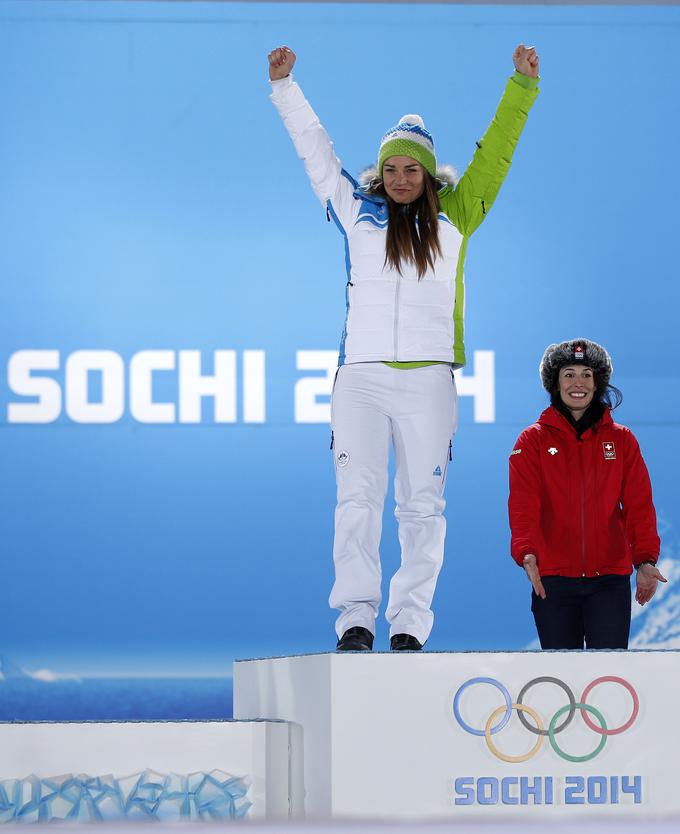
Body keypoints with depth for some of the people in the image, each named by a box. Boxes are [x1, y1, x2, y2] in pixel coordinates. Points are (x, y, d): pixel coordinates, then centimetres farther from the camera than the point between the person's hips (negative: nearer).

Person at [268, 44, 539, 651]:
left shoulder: (454, 215, 13)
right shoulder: (359, 212, 13)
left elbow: (496, 152, 15)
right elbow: (313, 148, 16)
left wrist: (522, 86, 12)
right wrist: (284, 86, 15)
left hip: (428, 378, 0)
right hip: (361, 377, 0)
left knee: (422, 506, 0)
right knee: (358, 499, -8)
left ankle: (409, 627, 1)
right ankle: (356, 620, -9)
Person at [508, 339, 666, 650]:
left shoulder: (621, 440, 10)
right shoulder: (533, 441, 6)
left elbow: (639, 505, 2)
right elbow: (523, 505, -6)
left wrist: (645, 559, -15)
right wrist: (527, 554, -24)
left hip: (609, 579, 0)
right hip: (553, 579, 0)